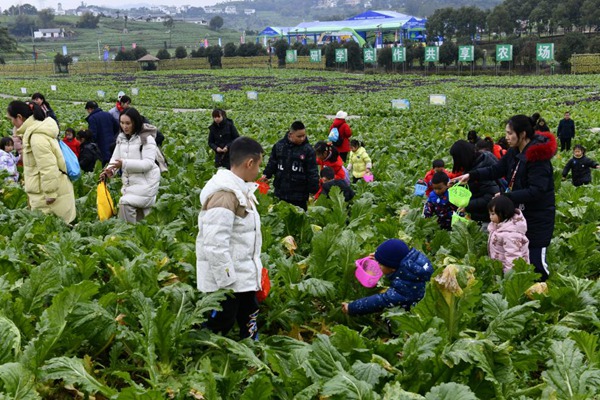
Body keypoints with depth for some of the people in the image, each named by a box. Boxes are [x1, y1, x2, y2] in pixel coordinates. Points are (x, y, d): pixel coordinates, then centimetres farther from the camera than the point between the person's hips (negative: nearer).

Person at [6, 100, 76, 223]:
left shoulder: (37, 137, -21)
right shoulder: (38, 129, 11)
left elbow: (48, 168, -24)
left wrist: (50, 194, -20)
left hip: (50, 190, -10)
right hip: (51, 188, 10)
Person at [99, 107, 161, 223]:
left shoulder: (147, 138, -15)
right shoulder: (121, 138, 6)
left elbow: (148, 163, -23)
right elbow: (115, 157, 3)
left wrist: (124, 164, -31)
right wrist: (110, 171, -19)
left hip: (146, 182, -7)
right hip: (130, 181, 7)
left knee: (125, 202, -20)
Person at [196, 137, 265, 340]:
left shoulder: (239, 189, 8)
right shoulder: (224, 194, -24)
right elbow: (215, 245, -27)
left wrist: (255, 267, 17)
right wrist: (227, 281, -22)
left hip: (243, 276, 10)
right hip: (225, 279, -10)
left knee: (249, 324, 19)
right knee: (218, 329, 2)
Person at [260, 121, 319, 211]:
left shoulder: (308, 150, -7)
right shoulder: (279, 145, 1)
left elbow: (313, 172, -5)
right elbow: (272, 163, 14)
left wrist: (313, 191, -6)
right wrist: (266, 175, 1)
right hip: (281, 192, 3)